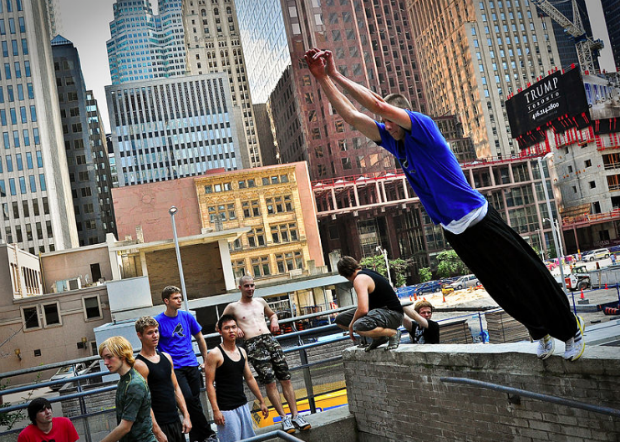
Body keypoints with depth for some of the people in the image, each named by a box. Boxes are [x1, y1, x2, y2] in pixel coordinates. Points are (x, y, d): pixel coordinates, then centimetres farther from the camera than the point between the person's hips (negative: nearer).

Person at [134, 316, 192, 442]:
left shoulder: (166, 357, 9)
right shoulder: (139, 365, -14)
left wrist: (186, 416, 8)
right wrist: (157, 431, -19)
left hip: (176, 421, 7)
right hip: (159, 425, -7)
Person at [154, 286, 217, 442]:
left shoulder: (187, 316, 6)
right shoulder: (158, 321, -7)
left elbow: (200, 338, 16)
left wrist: (206, 360, 16)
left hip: (192, 365, 4)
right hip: (174, 368, -4)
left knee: (194, 400, 6)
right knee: (189, 399, -16)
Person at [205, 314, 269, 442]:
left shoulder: (242, 352, 9)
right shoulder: (215, 354, -10)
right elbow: (210, 384, -12)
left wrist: (261, 401, 16)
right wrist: (215, 410, -18)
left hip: (243, 405, 7)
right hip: (226, 409, -6)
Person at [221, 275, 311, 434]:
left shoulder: (260, 302, 19)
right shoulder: (233, 307, 8)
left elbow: (272, 314, 36)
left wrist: (274, 320, 14)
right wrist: (234, 328, 0)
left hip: (270, 339, 4)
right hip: (253, 345, -4)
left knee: (286, 379, -2)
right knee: (269, 383, -9)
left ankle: (295, 415, 2)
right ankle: (284, 418, -1)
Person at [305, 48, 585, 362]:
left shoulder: (423, 127, -13)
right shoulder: (392, 141, 6)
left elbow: (378, 105, -26)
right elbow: (350, 116, 3)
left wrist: (337, 75, -21)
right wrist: (322, 78, -5)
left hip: (479, 220, -7)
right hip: (454, 232, 7)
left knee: (527, 276, 4)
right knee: (501, 289, 15)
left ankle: (570, 328, 23)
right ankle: (540, 333, 35)